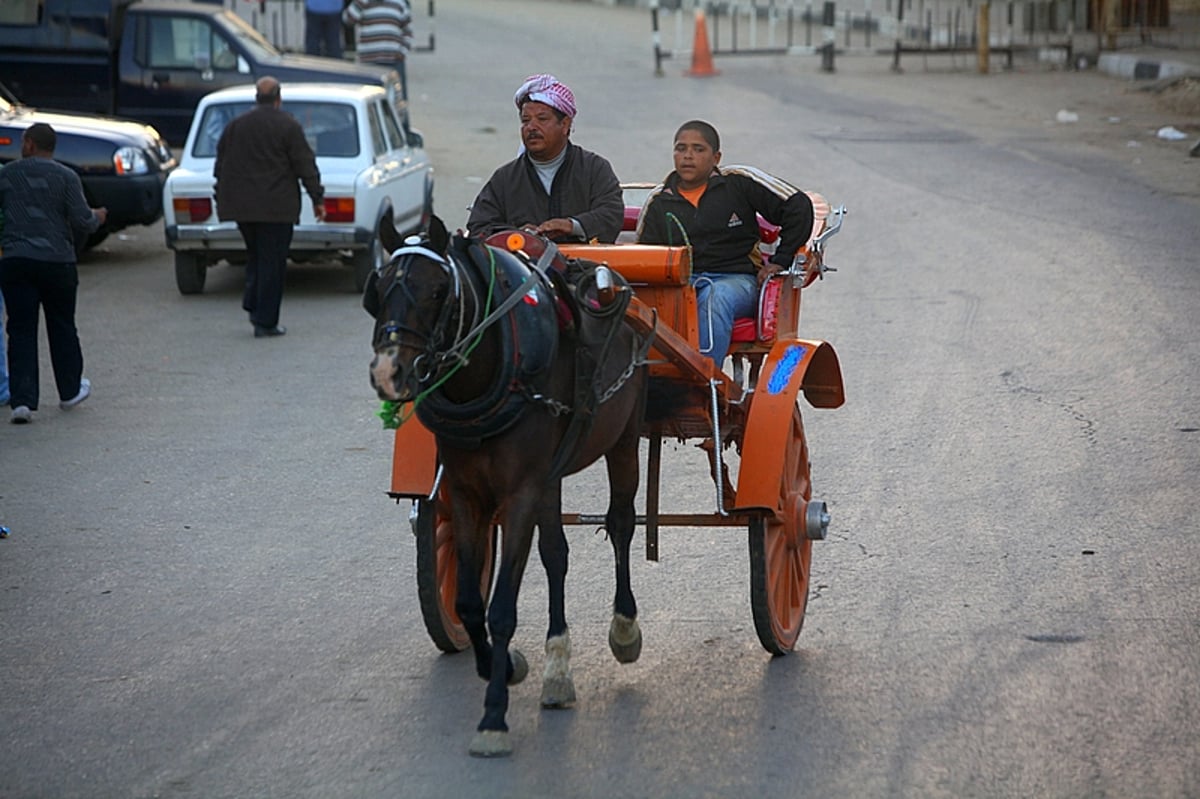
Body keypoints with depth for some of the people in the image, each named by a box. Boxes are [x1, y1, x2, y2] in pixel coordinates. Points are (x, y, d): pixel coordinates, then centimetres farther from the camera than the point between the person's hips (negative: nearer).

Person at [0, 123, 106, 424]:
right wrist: (98, 218, 12)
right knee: (62, 327, 16)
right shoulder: (66, 177, -5)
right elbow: (82, 221, -9)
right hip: (57, 261, -1)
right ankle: (70, 391, 29)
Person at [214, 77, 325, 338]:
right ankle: (265, 321, -1)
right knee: (272, 262, -1)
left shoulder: (234, 125, 8)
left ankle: (253, 305, 8)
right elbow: (306, 166, -7)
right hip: (276, 207, -5)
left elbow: (220, 166, 13)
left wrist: (222, 199, 20)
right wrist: (318, 199, 0)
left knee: (255, 255, 21)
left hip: (242, 207, 5)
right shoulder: (288, 126, -7)